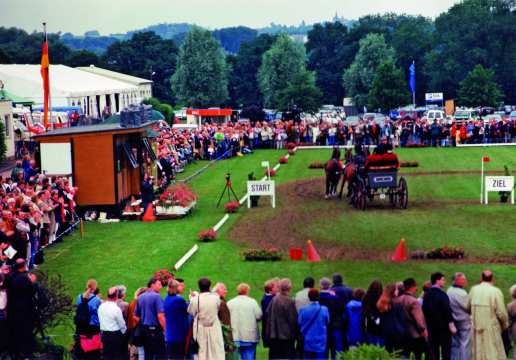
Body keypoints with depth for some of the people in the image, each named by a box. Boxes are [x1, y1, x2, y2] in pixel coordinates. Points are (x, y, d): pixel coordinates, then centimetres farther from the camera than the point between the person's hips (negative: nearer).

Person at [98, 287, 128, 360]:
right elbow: (122, 324, -7)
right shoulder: (116, 309, -17)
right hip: (115, 335, -6)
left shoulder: (101, 306, 0)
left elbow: (100, 320, 8)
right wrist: (124, 331, 12)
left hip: (104, 334, 6)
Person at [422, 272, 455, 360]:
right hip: (443, 326, -6)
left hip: (431, 326, 6)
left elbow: (424, 310, 10)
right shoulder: (442, 294, -14)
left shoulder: (427, 295, 6)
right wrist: (451, 324, -13)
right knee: (446, 351, 0)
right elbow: (447, 310, -17)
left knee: (433, 351, 9)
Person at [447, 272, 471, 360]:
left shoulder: (449, 291, 2)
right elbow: (469, 307, -14)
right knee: (465, 344, -1)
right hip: (464, 322, -7)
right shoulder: (462, 293, -20)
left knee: (454, 344, 13)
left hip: (453, 321, 7)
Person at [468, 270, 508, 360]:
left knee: (478, 351, 13)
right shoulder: (496, 291, -13)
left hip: (477, 327, 4)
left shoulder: (474, 289, -1)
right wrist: (505, 324, 5)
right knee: (493, 352, 1)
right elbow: (501, 312, -13)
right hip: (491, 328, -4)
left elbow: (468, 306, 6)